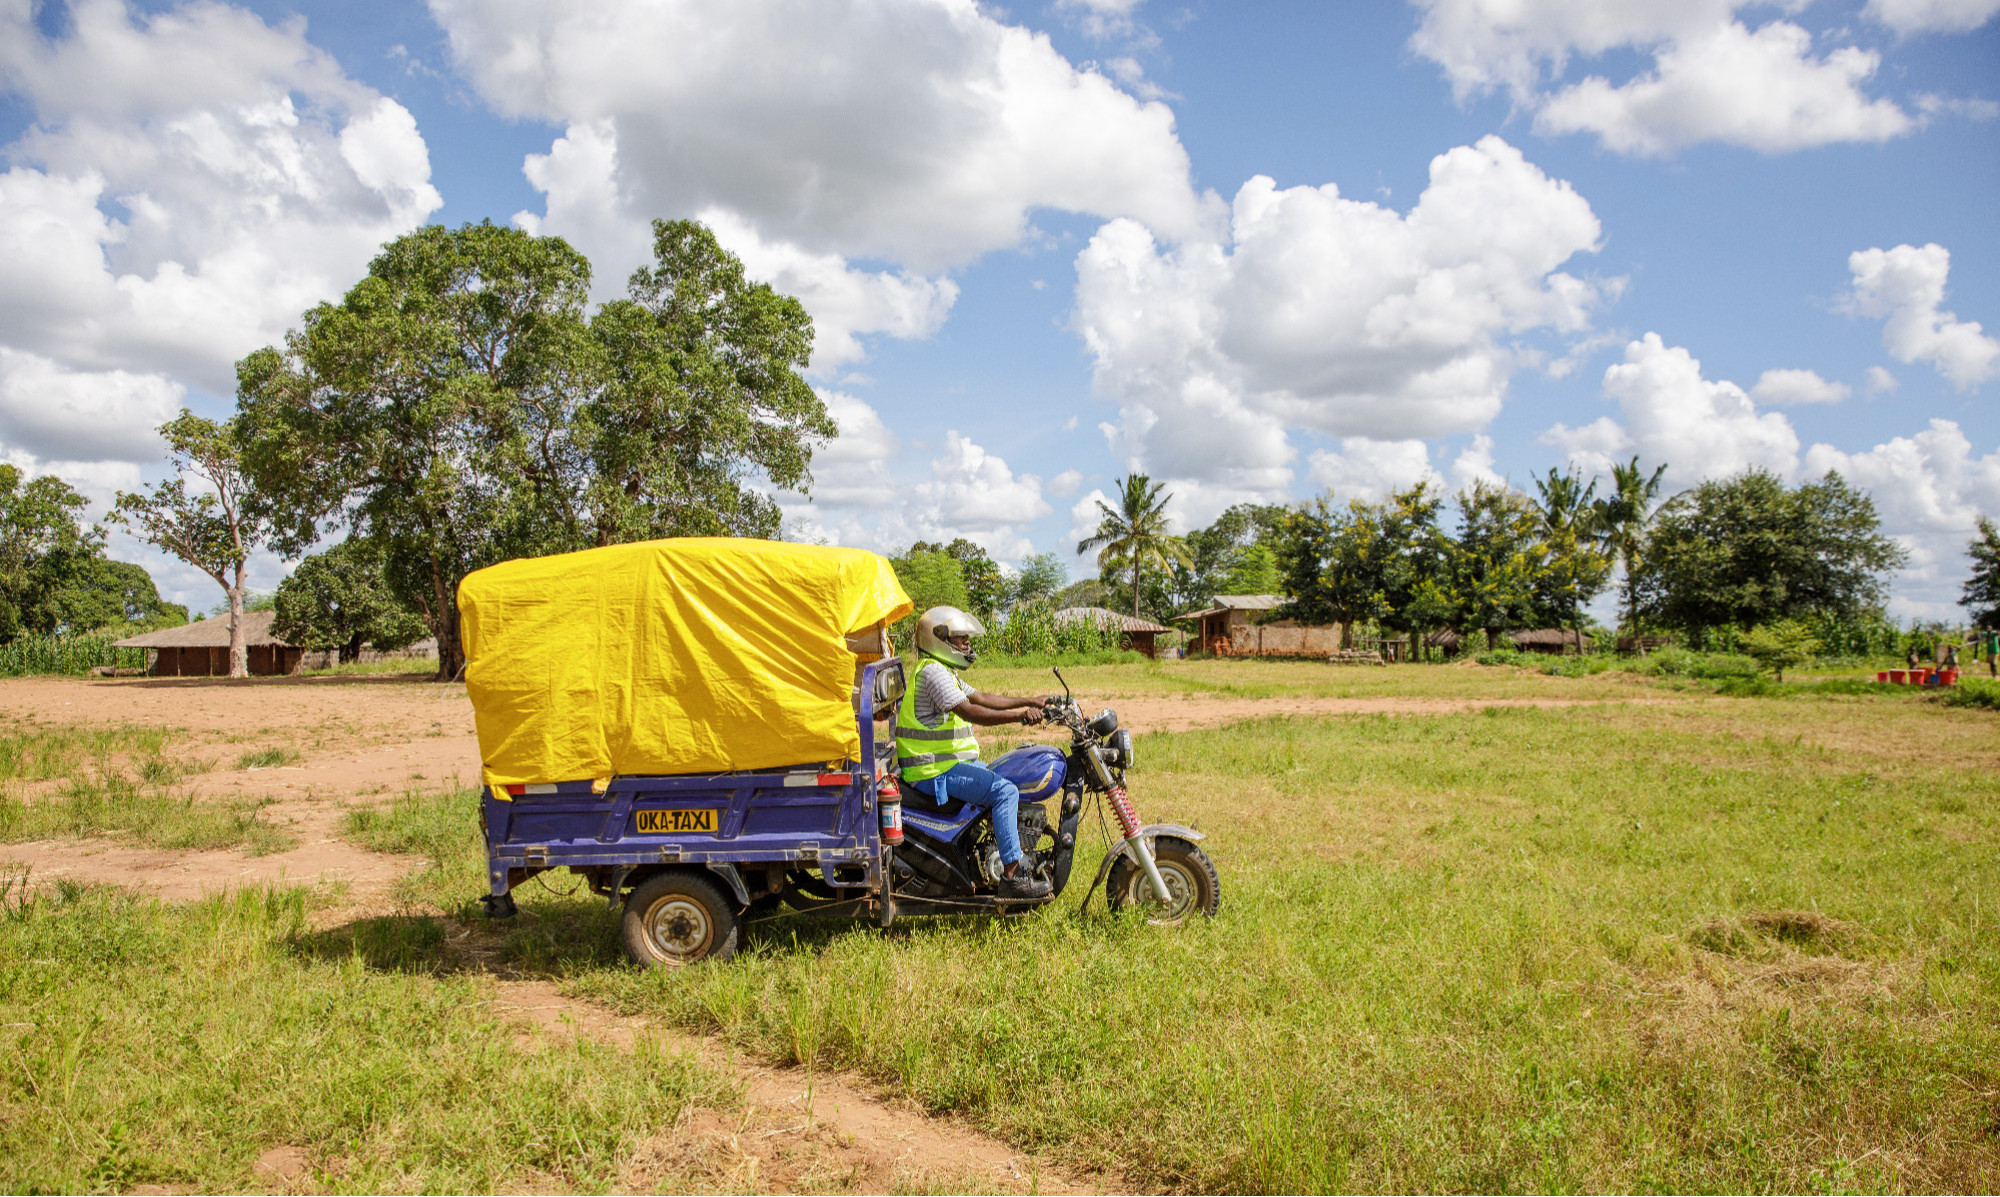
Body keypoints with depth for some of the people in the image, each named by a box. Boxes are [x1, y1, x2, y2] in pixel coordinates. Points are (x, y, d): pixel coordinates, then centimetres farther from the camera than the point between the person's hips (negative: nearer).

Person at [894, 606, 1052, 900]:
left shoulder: (944, 672, 19)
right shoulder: (932, 671, -16)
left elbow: (982, 698, 19)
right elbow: (969, 712, -27)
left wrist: (1028, 702, 11)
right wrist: (1018, 715, -31)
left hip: (953, 762, 11)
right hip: (934, 772, -11)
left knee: (1010, 783, 18)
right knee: (1005, 791, -21)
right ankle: (1011, 876, -21)